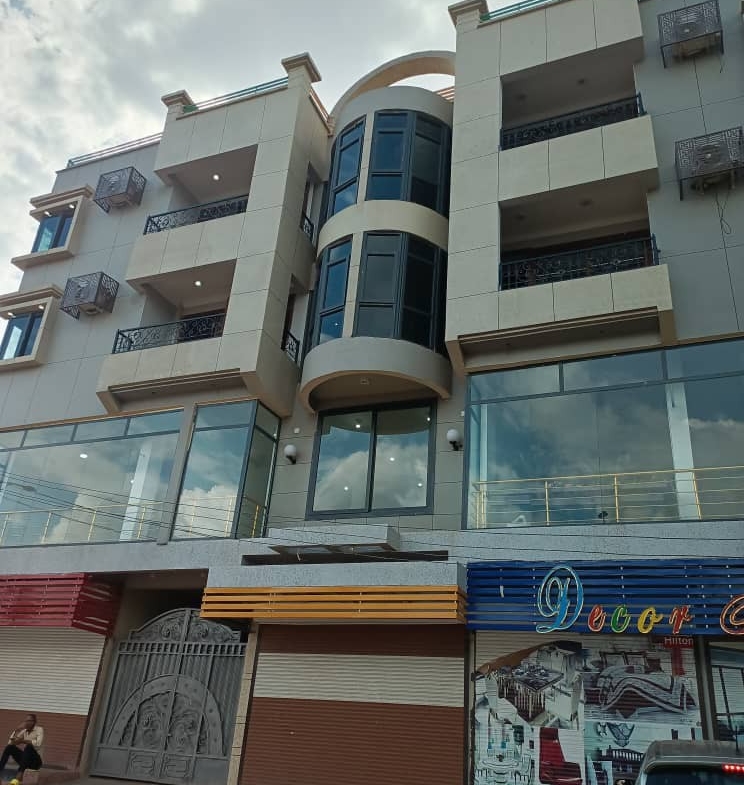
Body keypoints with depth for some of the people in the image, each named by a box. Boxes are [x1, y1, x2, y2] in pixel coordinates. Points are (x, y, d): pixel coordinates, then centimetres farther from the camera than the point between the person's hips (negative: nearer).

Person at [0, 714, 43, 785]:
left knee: (28, 746, -35)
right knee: (10, 747, -15)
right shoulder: (23, 731, 11)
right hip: (24, 759, 5)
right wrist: (18, 730, -11)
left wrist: (22, 741, -28)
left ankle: (19, 776, -46)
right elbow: (10, 743, 1)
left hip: (35, 761, -5)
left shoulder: (39, 729, -4)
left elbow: (38, 743, -24)